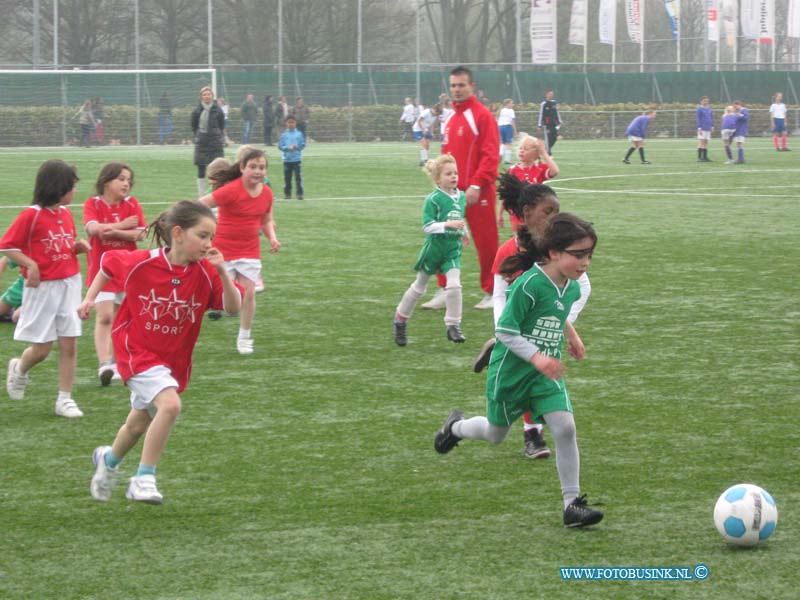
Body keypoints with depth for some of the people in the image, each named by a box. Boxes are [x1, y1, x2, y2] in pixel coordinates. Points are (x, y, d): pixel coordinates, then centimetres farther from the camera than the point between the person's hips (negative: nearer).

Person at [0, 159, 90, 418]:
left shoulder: (66, 214, 8)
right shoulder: (32, 215, -12)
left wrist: (78, 247, 1)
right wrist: (30, 264, -19)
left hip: (70, 284, 5)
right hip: (43, 287, -5)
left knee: (69, 344, 1)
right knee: (41, 349, 1)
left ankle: (65, 399, 8)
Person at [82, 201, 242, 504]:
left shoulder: (206, 272, -12)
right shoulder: (141, 263, -16)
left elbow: (233, 308, -19)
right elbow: (108, 262, 3)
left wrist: (222, 272, -31)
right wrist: (90, 298, 4)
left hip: (174, 359, 5)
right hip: (138, 351, -5)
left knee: (139, 425, 21)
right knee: (170, 404, -29)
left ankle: (109, 460, 53)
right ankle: (144, 480, -17)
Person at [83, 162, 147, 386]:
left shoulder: (131, 204, 2)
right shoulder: (93, 204, -5)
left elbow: (140, 234, -9)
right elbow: (92, 227, -23)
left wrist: (114, 232, -21)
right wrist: (123, 225, -16)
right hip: (101, 268, -3)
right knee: (104, 316, -14)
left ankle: (114, 362, 22)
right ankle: (104, 365, -22)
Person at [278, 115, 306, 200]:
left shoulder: (299, 134, 2)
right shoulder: (284, 135, 3)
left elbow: (303, 145, 3)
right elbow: (280, 146, 0)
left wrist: (296, 147, -15)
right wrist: (288, 148, -15)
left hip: (297, 159, -1)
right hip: (287, 159, 1)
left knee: (298, 177, -5)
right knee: (287, 178, 6)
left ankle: (300, 193, -2)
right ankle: (287, 193, 16)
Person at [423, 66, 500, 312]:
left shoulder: (482, 115, -9)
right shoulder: (451, 118, 14)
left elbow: (490, 155, -15)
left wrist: (476, 185, -21)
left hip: (477, 192, -7)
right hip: (452, 190, 7)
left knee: (485, 243, 2)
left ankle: (491, 293, 12)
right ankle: (443, 293, 8)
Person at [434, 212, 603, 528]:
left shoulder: (572, 289, -1)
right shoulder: (529, 284, -25)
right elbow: (505, 331, -23)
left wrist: (571, 336, 15)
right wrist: (537, 357, -31)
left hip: (546, 375, 5)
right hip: (510, 372, -5)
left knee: (565, 428, -14)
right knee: (496, 434, 16)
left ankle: (572, 503, -8)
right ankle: (456, 426, 50)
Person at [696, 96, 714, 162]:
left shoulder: (710, 109, 11)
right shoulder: (699, 109, -6)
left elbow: (711, 118, 18)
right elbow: (698, 119, -8)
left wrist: (712, 126, 11)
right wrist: (699, 128, -13)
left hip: (708, 129, 6)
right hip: (702, 129, -6)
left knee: (706, 142, 8)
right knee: (701, 142, -7)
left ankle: (705, 157, 12)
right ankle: (699, 157, -5)